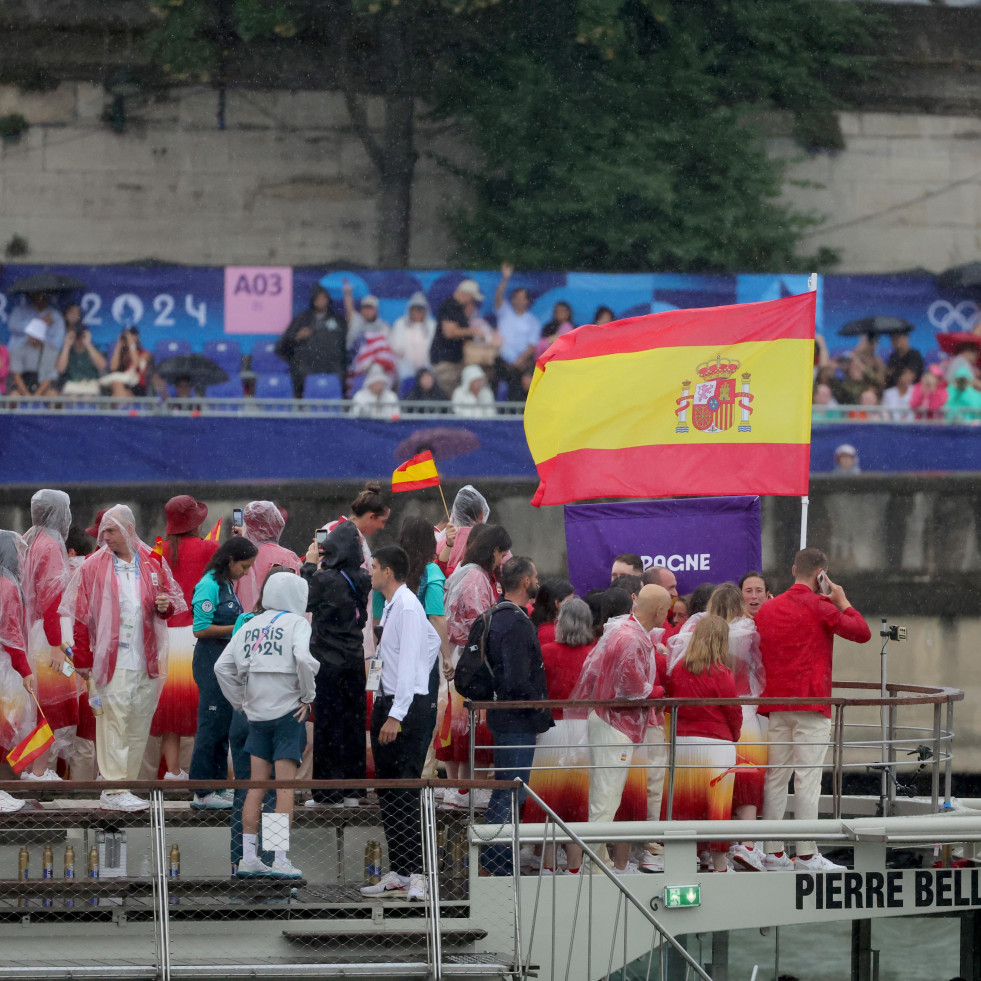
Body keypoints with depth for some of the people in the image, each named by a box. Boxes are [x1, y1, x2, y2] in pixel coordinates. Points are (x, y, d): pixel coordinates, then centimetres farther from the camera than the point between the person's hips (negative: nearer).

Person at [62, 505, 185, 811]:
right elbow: (80, 616, -2)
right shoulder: (93, 567, -1)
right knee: (114, 723, -9)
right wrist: (82, 659, -6)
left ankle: (126, 788, 13)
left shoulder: (154, 563, 8)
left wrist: (166, 605, -5)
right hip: (111, 660, -4)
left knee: (139, 726, 6)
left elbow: (175, 597, 19)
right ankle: (113, 790, -9)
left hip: (147, 660, 4)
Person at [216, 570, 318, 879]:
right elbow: (303, 659, -22)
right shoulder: (296, 624, -4)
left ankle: (248, 858, 7)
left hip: (257, 714, 5)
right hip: (288, 713, -5)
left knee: (256, 786, 8)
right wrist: (307, 696, -9)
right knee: (285, 788, -3)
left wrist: (240, 702, 15)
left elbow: (222, 667, 9)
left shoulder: (250, 626, 12)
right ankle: (280, 860, -5)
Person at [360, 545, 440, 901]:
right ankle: (397, 872, 17)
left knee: (405, 793, -13)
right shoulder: (392, 606, 15)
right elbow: (433, 641, 28)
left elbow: (409, 664, -20)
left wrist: (396, 715, -25)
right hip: (386, 701, 10)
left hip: (407, 705, -10)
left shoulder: (408, 607, -14)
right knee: (388, 793, 11)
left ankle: (416, 875, -15)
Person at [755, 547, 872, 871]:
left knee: (775, 777, 7)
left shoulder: (767, 609, 11)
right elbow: (863, 633, -2)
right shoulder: (820, 608, -7)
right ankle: (806, 855, -6)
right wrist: (842, 602, 10)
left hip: (775, 704, 6)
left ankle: (773, 852, 8)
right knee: (808, 778, -5)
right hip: (810, 702, -6)